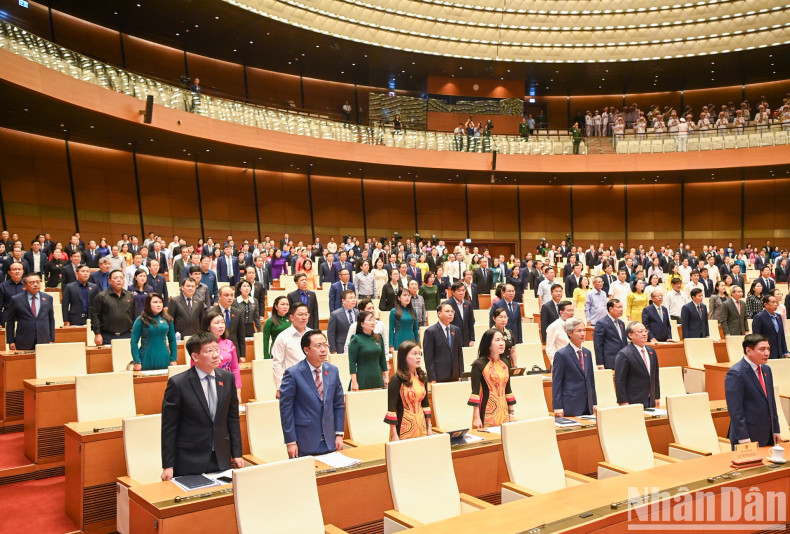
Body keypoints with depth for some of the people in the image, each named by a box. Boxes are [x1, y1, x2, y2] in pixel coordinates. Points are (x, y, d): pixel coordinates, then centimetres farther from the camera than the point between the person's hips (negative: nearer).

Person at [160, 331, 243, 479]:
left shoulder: (227, 378, 2)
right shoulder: (177, 383, -12)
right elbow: (169, 427, -9)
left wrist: (237, 453, 6)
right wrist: (168, 465, -9)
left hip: (222, 461, 4)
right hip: (189, 463, -4)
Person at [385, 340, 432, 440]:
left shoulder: (422, 377, 8)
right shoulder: (397, 379, -12)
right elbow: (391, 408, -13)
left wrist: (429, 427, 12)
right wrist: (394, 435, -15)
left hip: (421, 426, 6)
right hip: (404, 428, -6)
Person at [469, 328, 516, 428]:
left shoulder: (505, 363, 10)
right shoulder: (479, 364, -9)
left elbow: (507, 389, 16)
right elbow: (475, 392, -10)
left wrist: (511, 413, 14)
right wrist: (476, 417, -14)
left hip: (503, 411, 5)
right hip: (486, 412, -5)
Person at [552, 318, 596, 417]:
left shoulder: (587, 353, 13)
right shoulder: (561, 355, -8)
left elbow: (591, 379, 17)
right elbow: (556, 383, -9)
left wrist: (594, 403, 13)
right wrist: (558, 408, -12)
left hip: (588, 406, 6)